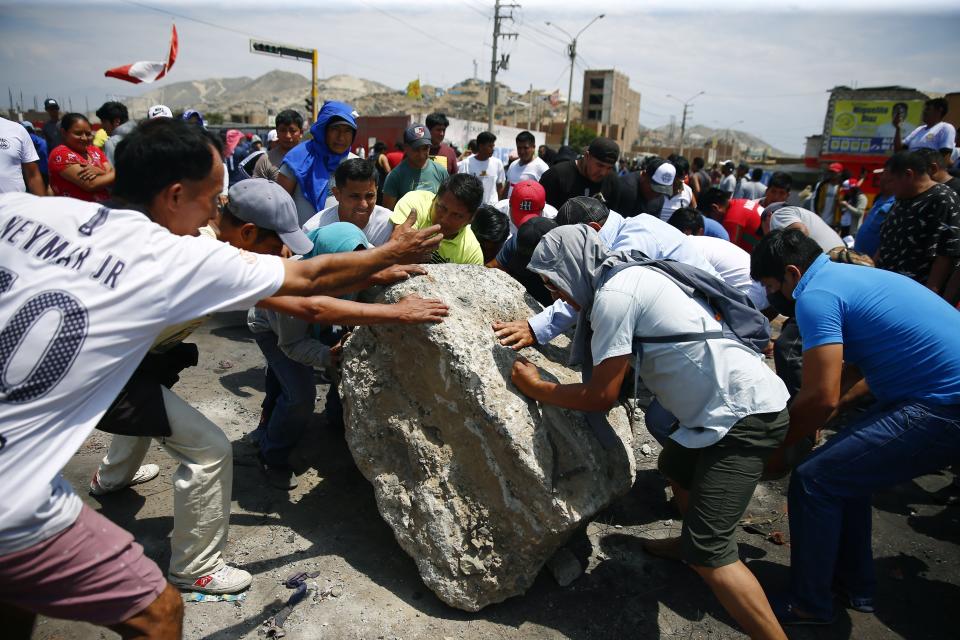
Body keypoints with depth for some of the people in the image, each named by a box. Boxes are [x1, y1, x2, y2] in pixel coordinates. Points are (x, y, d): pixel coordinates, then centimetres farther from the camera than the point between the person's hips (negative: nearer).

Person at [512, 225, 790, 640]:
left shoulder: (614, 294, -17)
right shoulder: (629, 279, 12)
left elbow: (602, 396, -14)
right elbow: (610, 370, 17)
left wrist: (536, 388, -1)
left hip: (745, 411, -10)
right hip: (741, 403, 10)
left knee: (708, 552, -10)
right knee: (676, 467, 30)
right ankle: (691, 542, 52)